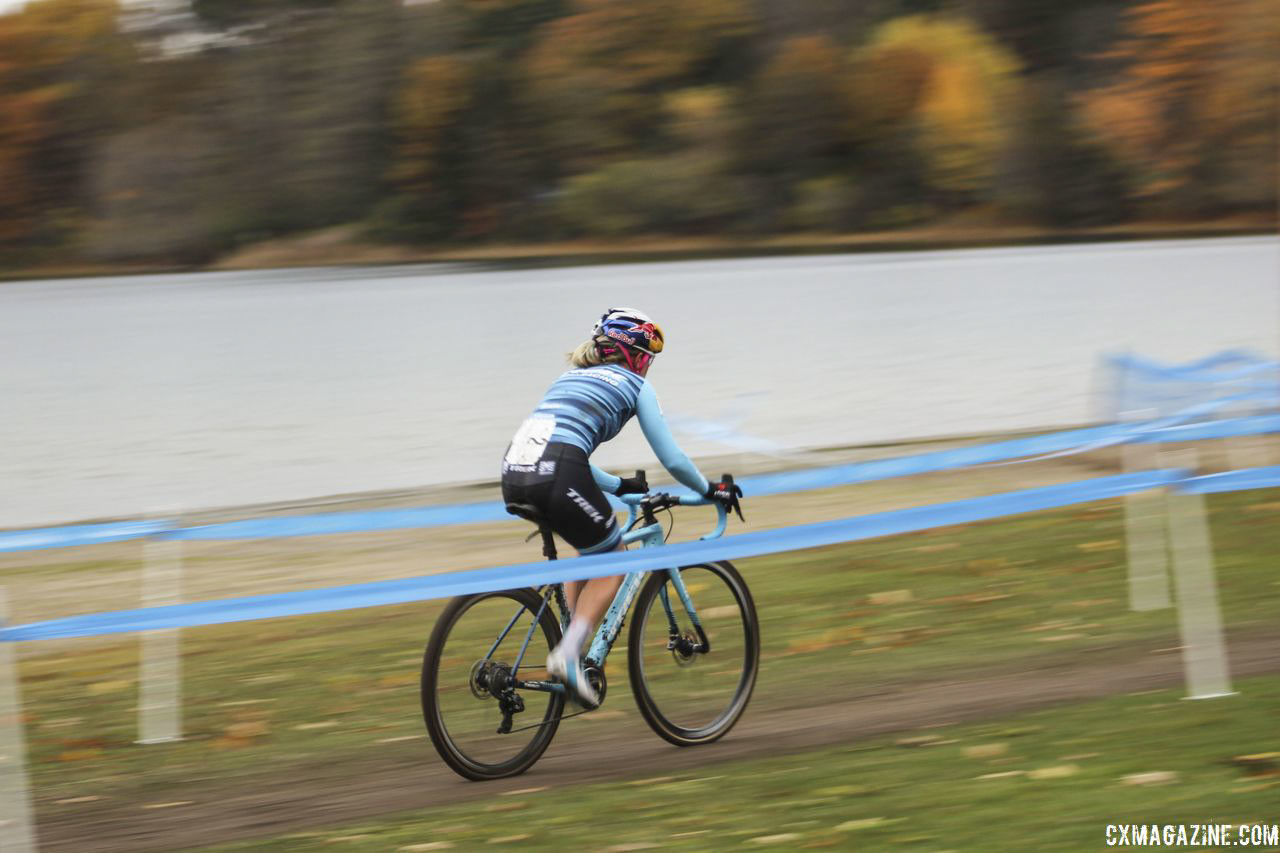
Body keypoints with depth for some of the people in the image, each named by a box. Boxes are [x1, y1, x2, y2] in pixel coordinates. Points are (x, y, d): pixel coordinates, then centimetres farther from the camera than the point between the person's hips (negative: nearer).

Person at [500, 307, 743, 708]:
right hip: (557, 477, -7)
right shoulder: (635, 386, 15)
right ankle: (568, 656, -4)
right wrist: (711, 490, 33)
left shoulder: (571, 377, 32)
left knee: (592, 549, 30)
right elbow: (672, 460, 16)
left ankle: (571, 649, 20)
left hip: (513, 476, 7)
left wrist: (619, 485, 51)